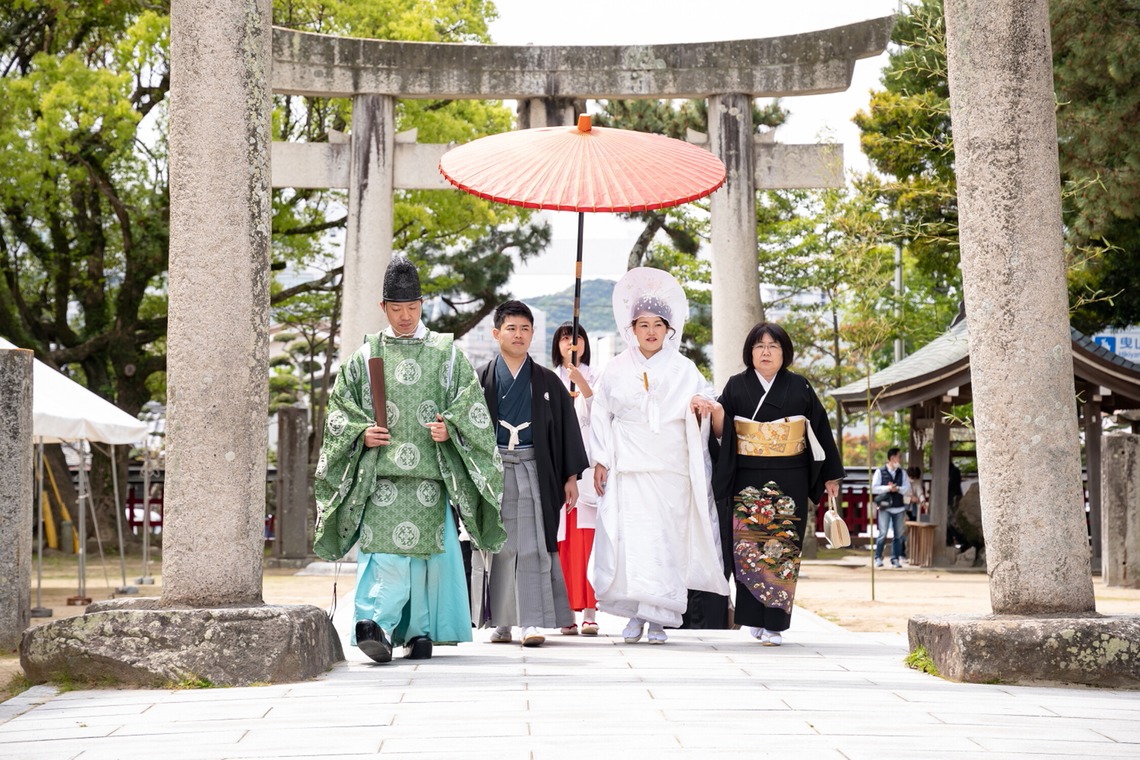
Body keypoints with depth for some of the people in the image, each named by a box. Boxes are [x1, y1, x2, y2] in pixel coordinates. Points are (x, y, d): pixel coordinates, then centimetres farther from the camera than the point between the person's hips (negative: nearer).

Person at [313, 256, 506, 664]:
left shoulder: (446, 353, 9)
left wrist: (450, 427, -10)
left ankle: (419, 631, 11)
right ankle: (375, 624, -20)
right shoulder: (366, 355, 10)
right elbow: (340, 407, 13)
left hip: (430, 473, 1)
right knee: (384, 550, -13)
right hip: (380, 473, -1)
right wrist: (361, 433, -4)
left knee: (428, 550, 1)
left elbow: (472, 405, 8)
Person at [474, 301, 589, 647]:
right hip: (491, 471, 0)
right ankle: (500, 623, 11)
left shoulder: (548, 382, 9)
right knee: (495, 546, 3)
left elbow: (567, 429, 9)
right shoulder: (481, 381, 6)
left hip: (533, 471, 0)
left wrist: (571, 476, 4)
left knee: (532, 547, -8)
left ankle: (533, 622, -10)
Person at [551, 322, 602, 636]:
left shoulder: (594, 378, 12)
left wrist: (580, 382, -17)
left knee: (587, 536, -9)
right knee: (563, 540, -4)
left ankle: (590, 612, -10)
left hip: (587, 464, -1)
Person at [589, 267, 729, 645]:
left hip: (670, 469, 0)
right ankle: (635, 614, 1)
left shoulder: (683, 369, 11)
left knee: (666, 540, -4)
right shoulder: (616, 369, 11)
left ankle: (658, 618, 0)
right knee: (629, 538, -8)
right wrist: (600, 461, 3)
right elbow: (600, 415, 10)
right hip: (627, 469, 0)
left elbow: (702, 400, 10)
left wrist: (700, 406, -15)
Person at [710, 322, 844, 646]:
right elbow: (720, 432, 2)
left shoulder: (800, 388, 7)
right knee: (747, 546, -8)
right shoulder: (736, 386, 7)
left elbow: (820, 430, 11)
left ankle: (774, 622, -3)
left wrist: (831, 475, 11)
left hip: (789, 483, 0)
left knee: (782, 547, -5)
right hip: (747, 482, 0)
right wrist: (715, 411, -19)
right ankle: (754, 616, 5)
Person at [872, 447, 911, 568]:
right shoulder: (880, 472, 0)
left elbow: (907, 488, 4)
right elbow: (874, 488, -5)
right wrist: (888, 488, -14)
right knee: (883, 533, -9)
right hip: (885, 507, -4)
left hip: (899, 508, 4)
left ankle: (895, 559, 12)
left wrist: (897, 488, -13)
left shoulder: (902, 472, 11)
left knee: (898, 535, 4)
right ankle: (878, 558, 1)